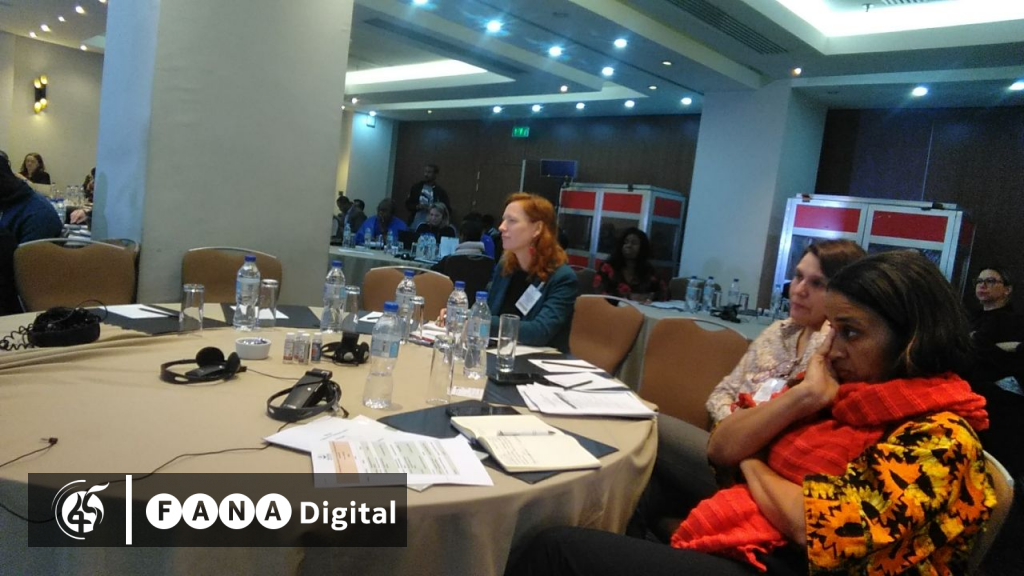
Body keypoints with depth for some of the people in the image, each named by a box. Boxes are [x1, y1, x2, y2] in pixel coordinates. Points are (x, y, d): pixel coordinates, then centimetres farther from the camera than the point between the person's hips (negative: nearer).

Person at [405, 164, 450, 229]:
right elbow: (408, 204, 11)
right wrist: (418, 206, -9)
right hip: (415, 224, 2)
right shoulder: (416, 187, 9)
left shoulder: (440, 191, 2)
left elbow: (448, 210, 1)